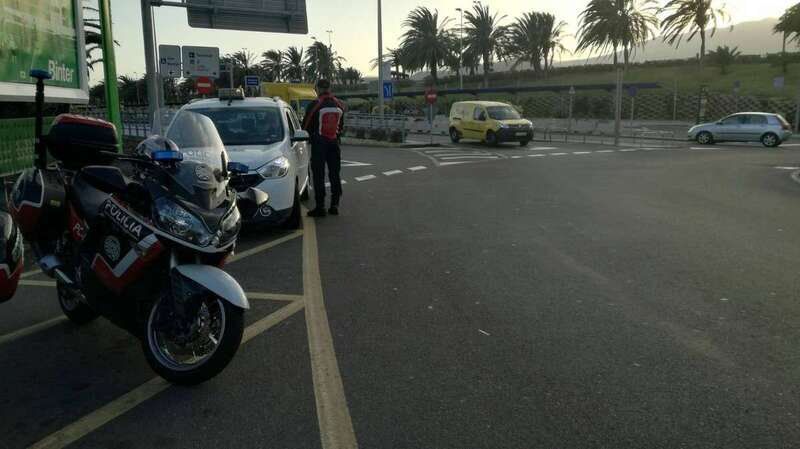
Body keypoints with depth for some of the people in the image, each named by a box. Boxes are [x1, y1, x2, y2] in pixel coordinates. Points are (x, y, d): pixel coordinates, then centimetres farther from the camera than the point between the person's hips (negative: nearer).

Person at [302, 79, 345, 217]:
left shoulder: (314, 105, -11)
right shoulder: (339, 105, 4)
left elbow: (306, 126, -3)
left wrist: (311, 136, 16)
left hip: (319, 143, -4)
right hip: (334, 143, 4)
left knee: (318, 175, -1)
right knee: (335, 174, 11)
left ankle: (320, 206, -3)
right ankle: (334, 205, 13)